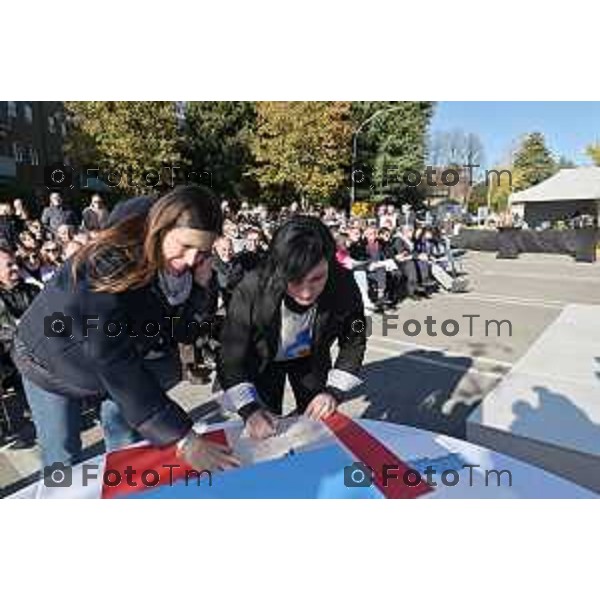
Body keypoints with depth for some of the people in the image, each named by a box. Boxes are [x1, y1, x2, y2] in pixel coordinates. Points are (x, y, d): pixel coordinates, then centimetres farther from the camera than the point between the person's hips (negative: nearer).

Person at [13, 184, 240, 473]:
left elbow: (183, 334, -14)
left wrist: (198, 287, -32)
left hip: (113, 367, 5)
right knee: (64, 462, 9)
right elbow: (116, 364, -41)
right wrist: (182, 438, -43)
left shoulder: (177, 267, -20)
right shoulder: (106, 265, -37)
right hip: (52, 361, -4)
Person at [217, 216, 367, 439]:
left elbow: (354, 342, -14)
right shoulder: (250, 292, -37)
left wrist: (334, 390, -21)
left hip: (312, 358, 2)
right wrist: (250, 409, -40)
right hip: (263, 361, -1)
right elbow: (230, 360, -28)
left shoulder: (344, 285, -31)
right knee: (265, 432, 5)